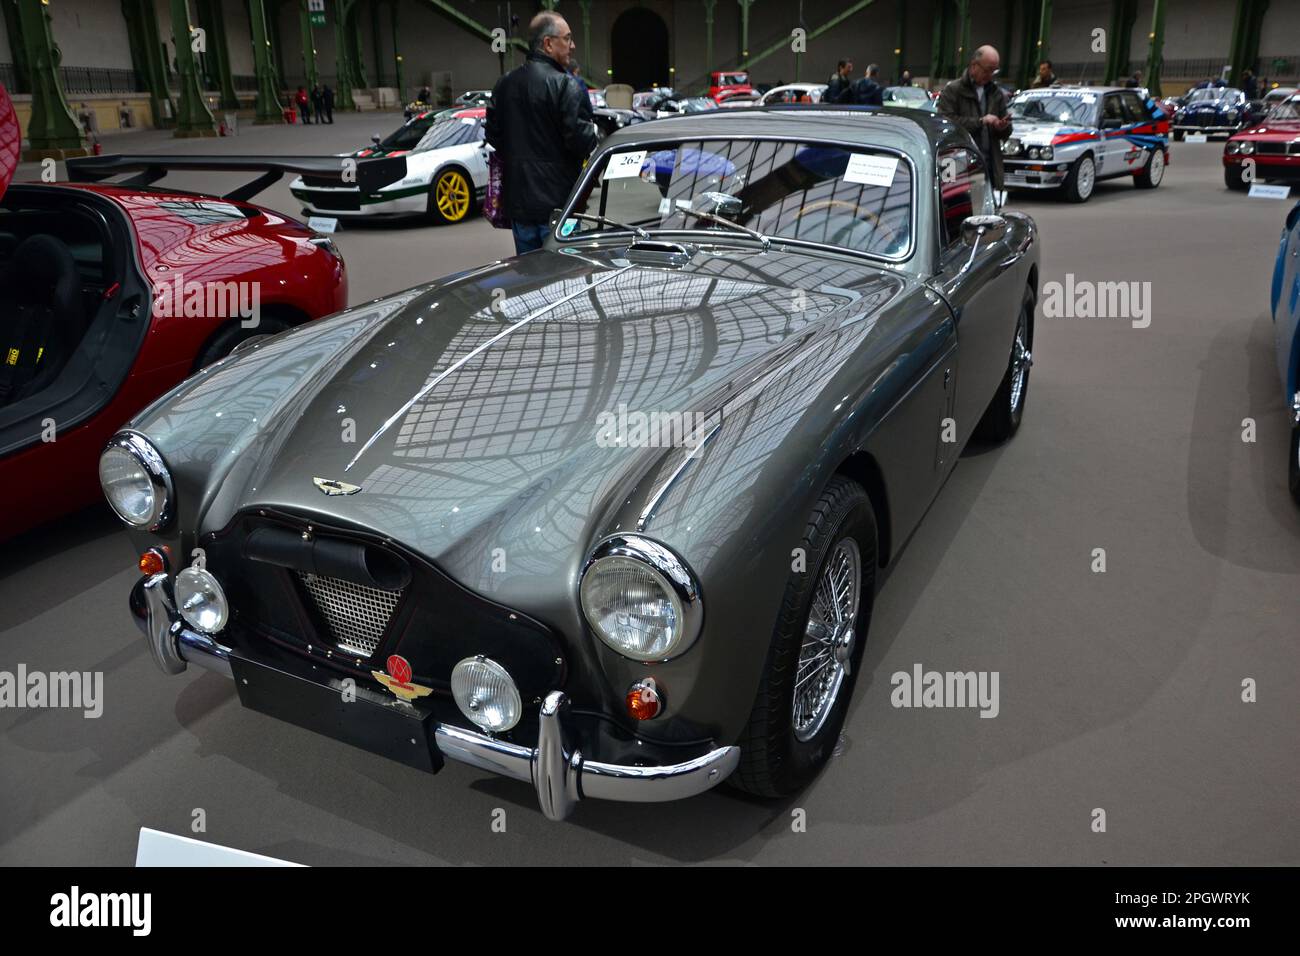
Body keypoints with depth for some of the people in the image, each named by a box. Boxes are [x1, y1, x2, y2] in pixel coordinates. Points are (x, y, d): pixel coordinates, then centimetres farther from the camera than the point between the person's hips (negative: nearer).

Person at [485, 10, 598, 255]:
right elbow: (581, 140, -19)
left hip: (518, 200, 7)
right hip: (556, 200, -7)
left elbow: (492, 135, 13)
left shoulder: (505, 83, 9)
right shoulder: (565, 85, -14)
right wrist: (593, 135, 2)